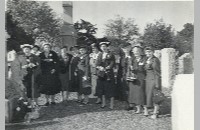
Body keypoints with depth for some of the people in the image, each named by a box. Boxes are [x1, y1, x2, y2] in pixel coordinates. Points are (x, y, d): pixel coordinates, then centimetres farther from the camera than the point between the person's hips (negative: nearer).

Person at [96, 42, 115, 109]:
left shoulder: (111, 55, -2)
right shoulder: (100, 55, 14)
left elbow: (112, 64, -10)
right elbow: (97, 64, 9)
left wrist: (105, 68, -21)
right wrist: (99, 67, -13)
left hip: (109, 74, -5)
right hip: (101, 74, 5)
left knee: (110, 89, -3)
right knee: (102, 89, 10)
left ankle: (112, 104, 5)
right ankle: (103, 103, 22)